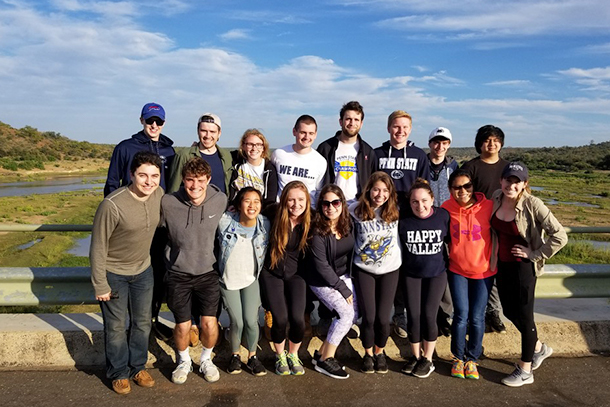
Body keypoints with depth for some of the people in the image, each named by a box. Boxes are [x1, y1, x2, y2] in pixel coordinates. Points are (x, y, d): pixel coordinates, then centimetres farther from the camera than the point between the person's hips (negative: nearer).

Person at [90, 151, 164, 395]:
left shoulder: (159, 195, -13)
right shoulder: (112, 205, -29)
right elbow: (98, 247, -20)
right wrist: (100, 285, -15)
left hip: (143, 270, 5)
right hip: (114, 273, -5)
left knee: (143, 323, 16)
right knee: (116, 327, 9)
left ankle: (137, 367, 37)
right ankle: (119, 373, 31)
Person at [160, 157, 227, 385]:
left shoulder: (220, 201, -12)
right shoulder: (168, 203, -18)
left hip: (208, 272, 1)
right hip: (178, 274, -1)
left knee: (209, 323, -3)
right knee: (182, 325, 3)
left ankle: (206, 360, 29)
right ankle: (184, 362, 35)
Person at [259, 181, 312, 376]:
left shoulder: (310, 222, -9)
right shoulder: (275, 218, -14)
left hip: (295, 273, 1)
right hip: (272, 272, -1)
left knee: (297, 318, -14)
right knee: (280, 318, -11)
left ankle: (293, 355, 18)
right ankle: (280, 355, 21)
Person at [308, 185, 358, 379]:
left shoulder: (348, 223, -6)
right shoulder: (317, 232, -22)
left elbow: (351, 253, 7)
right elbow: (322, 267, -20)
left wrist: (348, 279, 1)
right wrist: (343, 289, -16)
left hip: (344, 276, 6)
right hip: (323, 281, -6)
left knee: (354, 313, -3)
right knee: (347, 313, -17)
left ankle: (322, 352, 12)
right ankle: (325, 360, -1)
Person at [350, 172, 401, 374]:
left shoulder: (395, 211, -8)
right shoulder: (356, 210, -11)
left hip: (390, 270, 1)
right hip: (364, 270, -1)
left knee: (383, 317, 0)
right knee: (369, 317, -2)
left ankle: (379, 352, 30)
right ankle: (368, 353, 26)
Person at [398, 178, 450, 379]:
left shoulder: (443, 216, -13)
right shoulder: (404, 221, -12)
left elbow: (450, 240, 1)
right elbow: (399, 247, 1)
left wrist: (448, 263, 2)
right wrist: (399, 273, 0)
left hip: (437, 272, -1)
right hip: (411, 273, 1)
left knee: (428, 315, -2)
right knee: (413, 315, 3)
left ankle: (428, 359, 18)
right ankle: (416, 356, 25)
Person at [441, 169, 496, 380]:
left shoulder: (488, 206, -13)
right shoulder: (447, 208, -8)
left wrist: (493, 261, -2)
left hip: (483, 270, 0)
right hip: (457, 270, 1)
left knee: (476, 317, 3)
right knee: (461, 314, -2)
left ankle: (472, 359, 25)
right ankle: (458, 357, 20)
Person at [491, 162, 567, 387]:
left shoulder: (532, 204, -20)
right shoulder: (497, 198, -3)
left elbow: (560, 236, -21)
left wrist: (536, 254, -15)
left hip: (523, 266, -6)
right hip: (502, 263, 6)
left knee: (523, 315, 6)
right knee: (509, 311, 17)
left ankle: (525, 370, 23)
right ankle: (539, 348, 44)